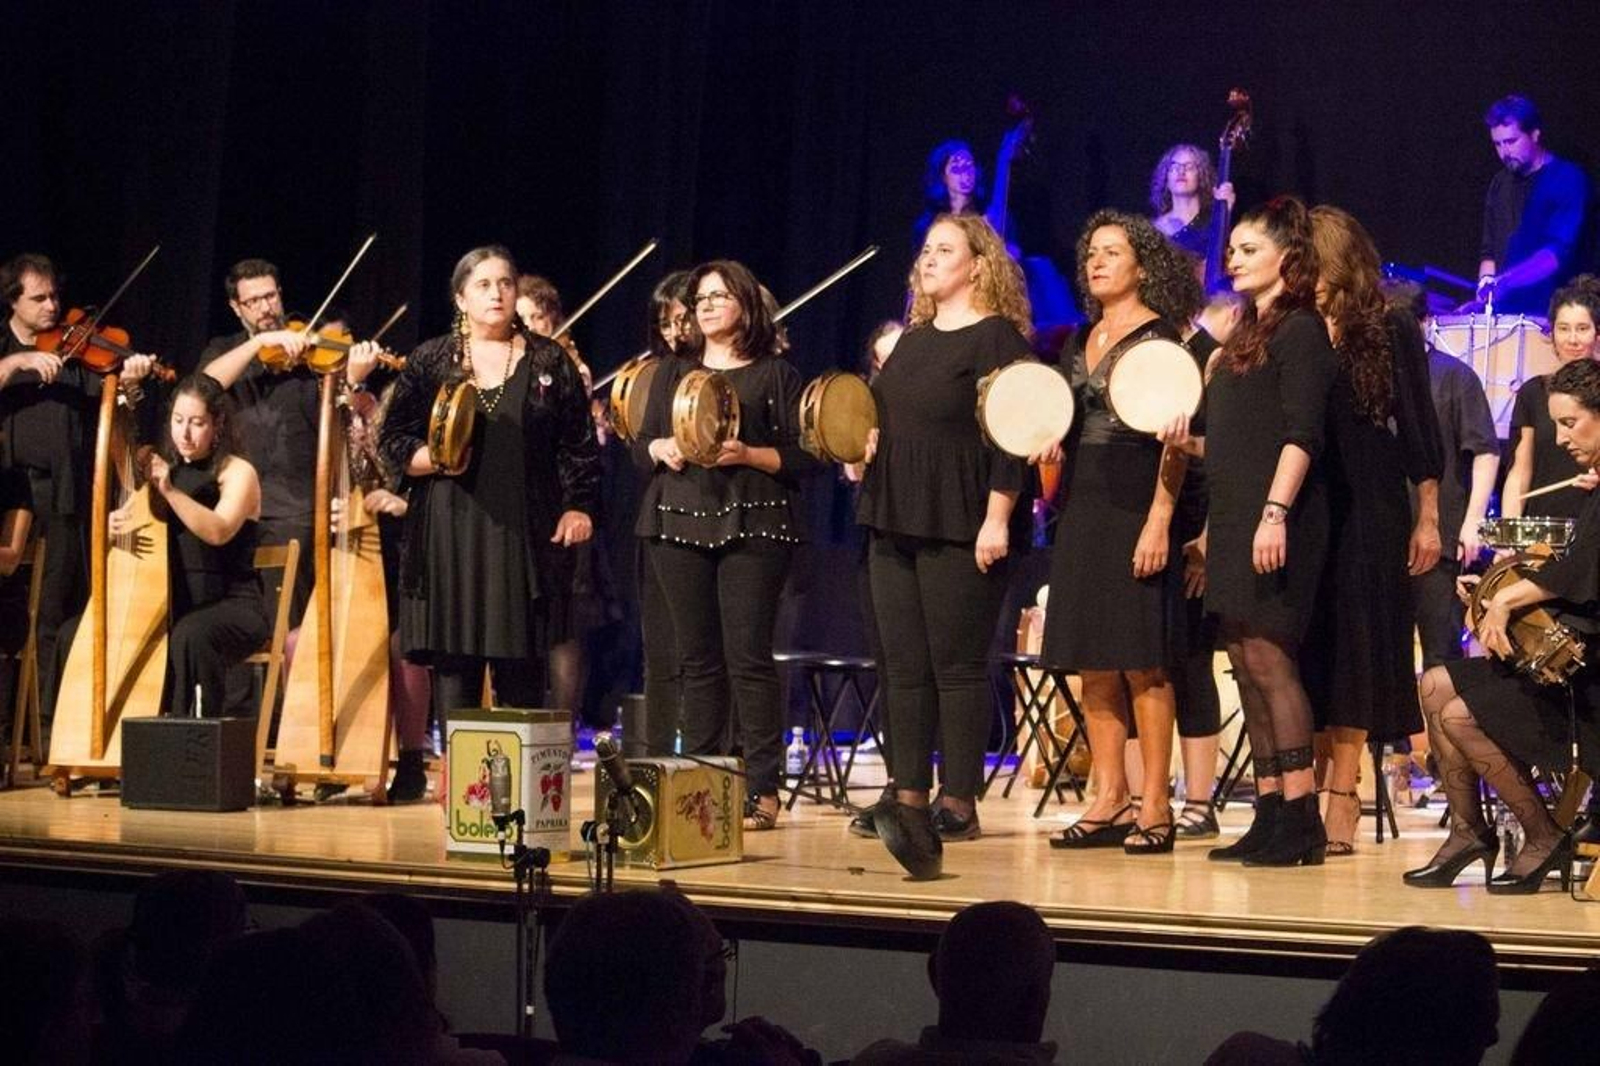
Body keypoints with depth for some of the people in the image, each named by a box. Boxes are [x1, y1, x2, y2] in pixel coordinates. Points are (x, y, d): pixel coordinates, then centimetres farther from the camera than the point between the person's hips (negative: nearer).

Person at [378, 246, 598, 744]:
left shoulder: (549, 361, 9)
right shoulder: (429, 361, 9)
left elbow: (579, 442, 8)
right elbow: (392, 437, 8)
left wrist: (579, 505, -2)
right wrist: (425, 457, -12)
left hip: (526, 532, 0)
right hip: (451, 532, 0)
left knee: (522, 671, 0)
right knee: (454, 663, -2)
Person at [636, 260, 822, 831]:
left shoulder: (775, 373, 4)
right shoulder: (673, 373, 18)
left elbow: (805, 457, -2)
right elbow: (641, 444, 18)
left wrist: (748, 455, -16)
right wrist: (661, 448, -4)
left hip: (752, 525, -4)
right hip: (680, 523, 4)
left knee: (749, 657, -9)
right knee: (698, 659, 5)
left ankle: (763, 789, -6)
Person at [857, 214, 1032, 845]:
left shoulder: (996, 336, -7)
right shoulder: (911, 339, 17)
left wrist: (997, 518, -20)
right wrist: (868, 442, 6)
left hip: (960, 527, -8)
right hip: (895, 521, 8)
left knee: (958, 664, -4)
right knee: (904, 666, 8)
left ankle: (959, 803, 0)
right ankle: (909, 794, 13)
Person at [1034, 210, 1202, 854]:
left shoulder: (1159, 337, -6)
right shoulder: (1084, 343, 16)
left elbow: (1175, 440, -12)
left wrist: (1159, 521, -20)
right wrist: (1053, 446, 4)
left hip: (1136, 505, -7)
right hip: (1084, 506, 7)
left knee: (1141, 661, -6)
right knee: (1092, 663, 7)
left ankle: (1155, 807, -2)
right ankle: (1108, 801, 11)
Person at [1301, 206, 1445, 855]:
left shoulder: (1390, 334, 1)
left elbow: (1419, 433, 1)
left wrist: (1427, 520, -3)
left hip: (1365, 511, -2)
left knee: (1351, 648, -1)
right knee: (1307, 652, 3)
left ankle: (1341, 796, 2)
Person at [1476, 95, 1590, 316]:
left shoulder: (1568, 180, -8)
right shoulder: (1501, 183, 15)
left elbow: (1560, 253, -18)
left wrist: (1504, 282, -27)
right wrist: (1486, 281, -1)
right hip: (1507, 311, 6)